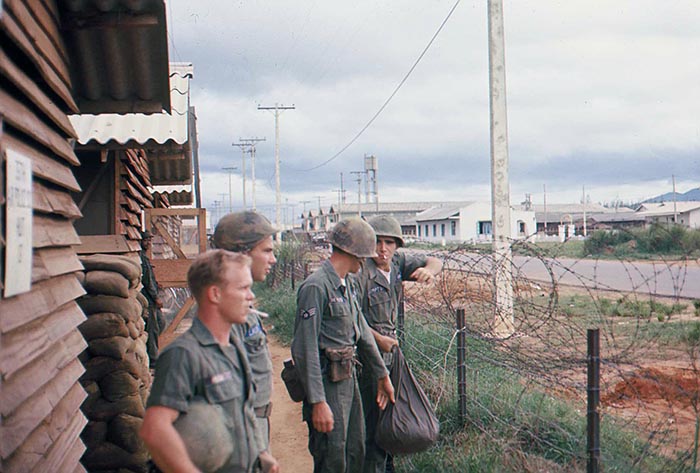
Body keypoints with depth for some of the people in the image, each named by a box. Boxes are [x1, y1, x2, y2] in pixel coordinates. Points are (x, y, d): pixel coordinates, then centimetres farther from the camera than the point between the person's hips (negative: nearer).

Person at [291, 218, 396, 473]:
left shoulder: (348, 284, 10)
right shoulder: (316, 287, -19)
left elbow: (362, 331, 19)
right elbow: (305, 349, -22)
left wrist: (382, 375, 25)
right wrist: (318, 402, -23)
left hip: (349, 378, 9)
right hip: (327, 383, -9)